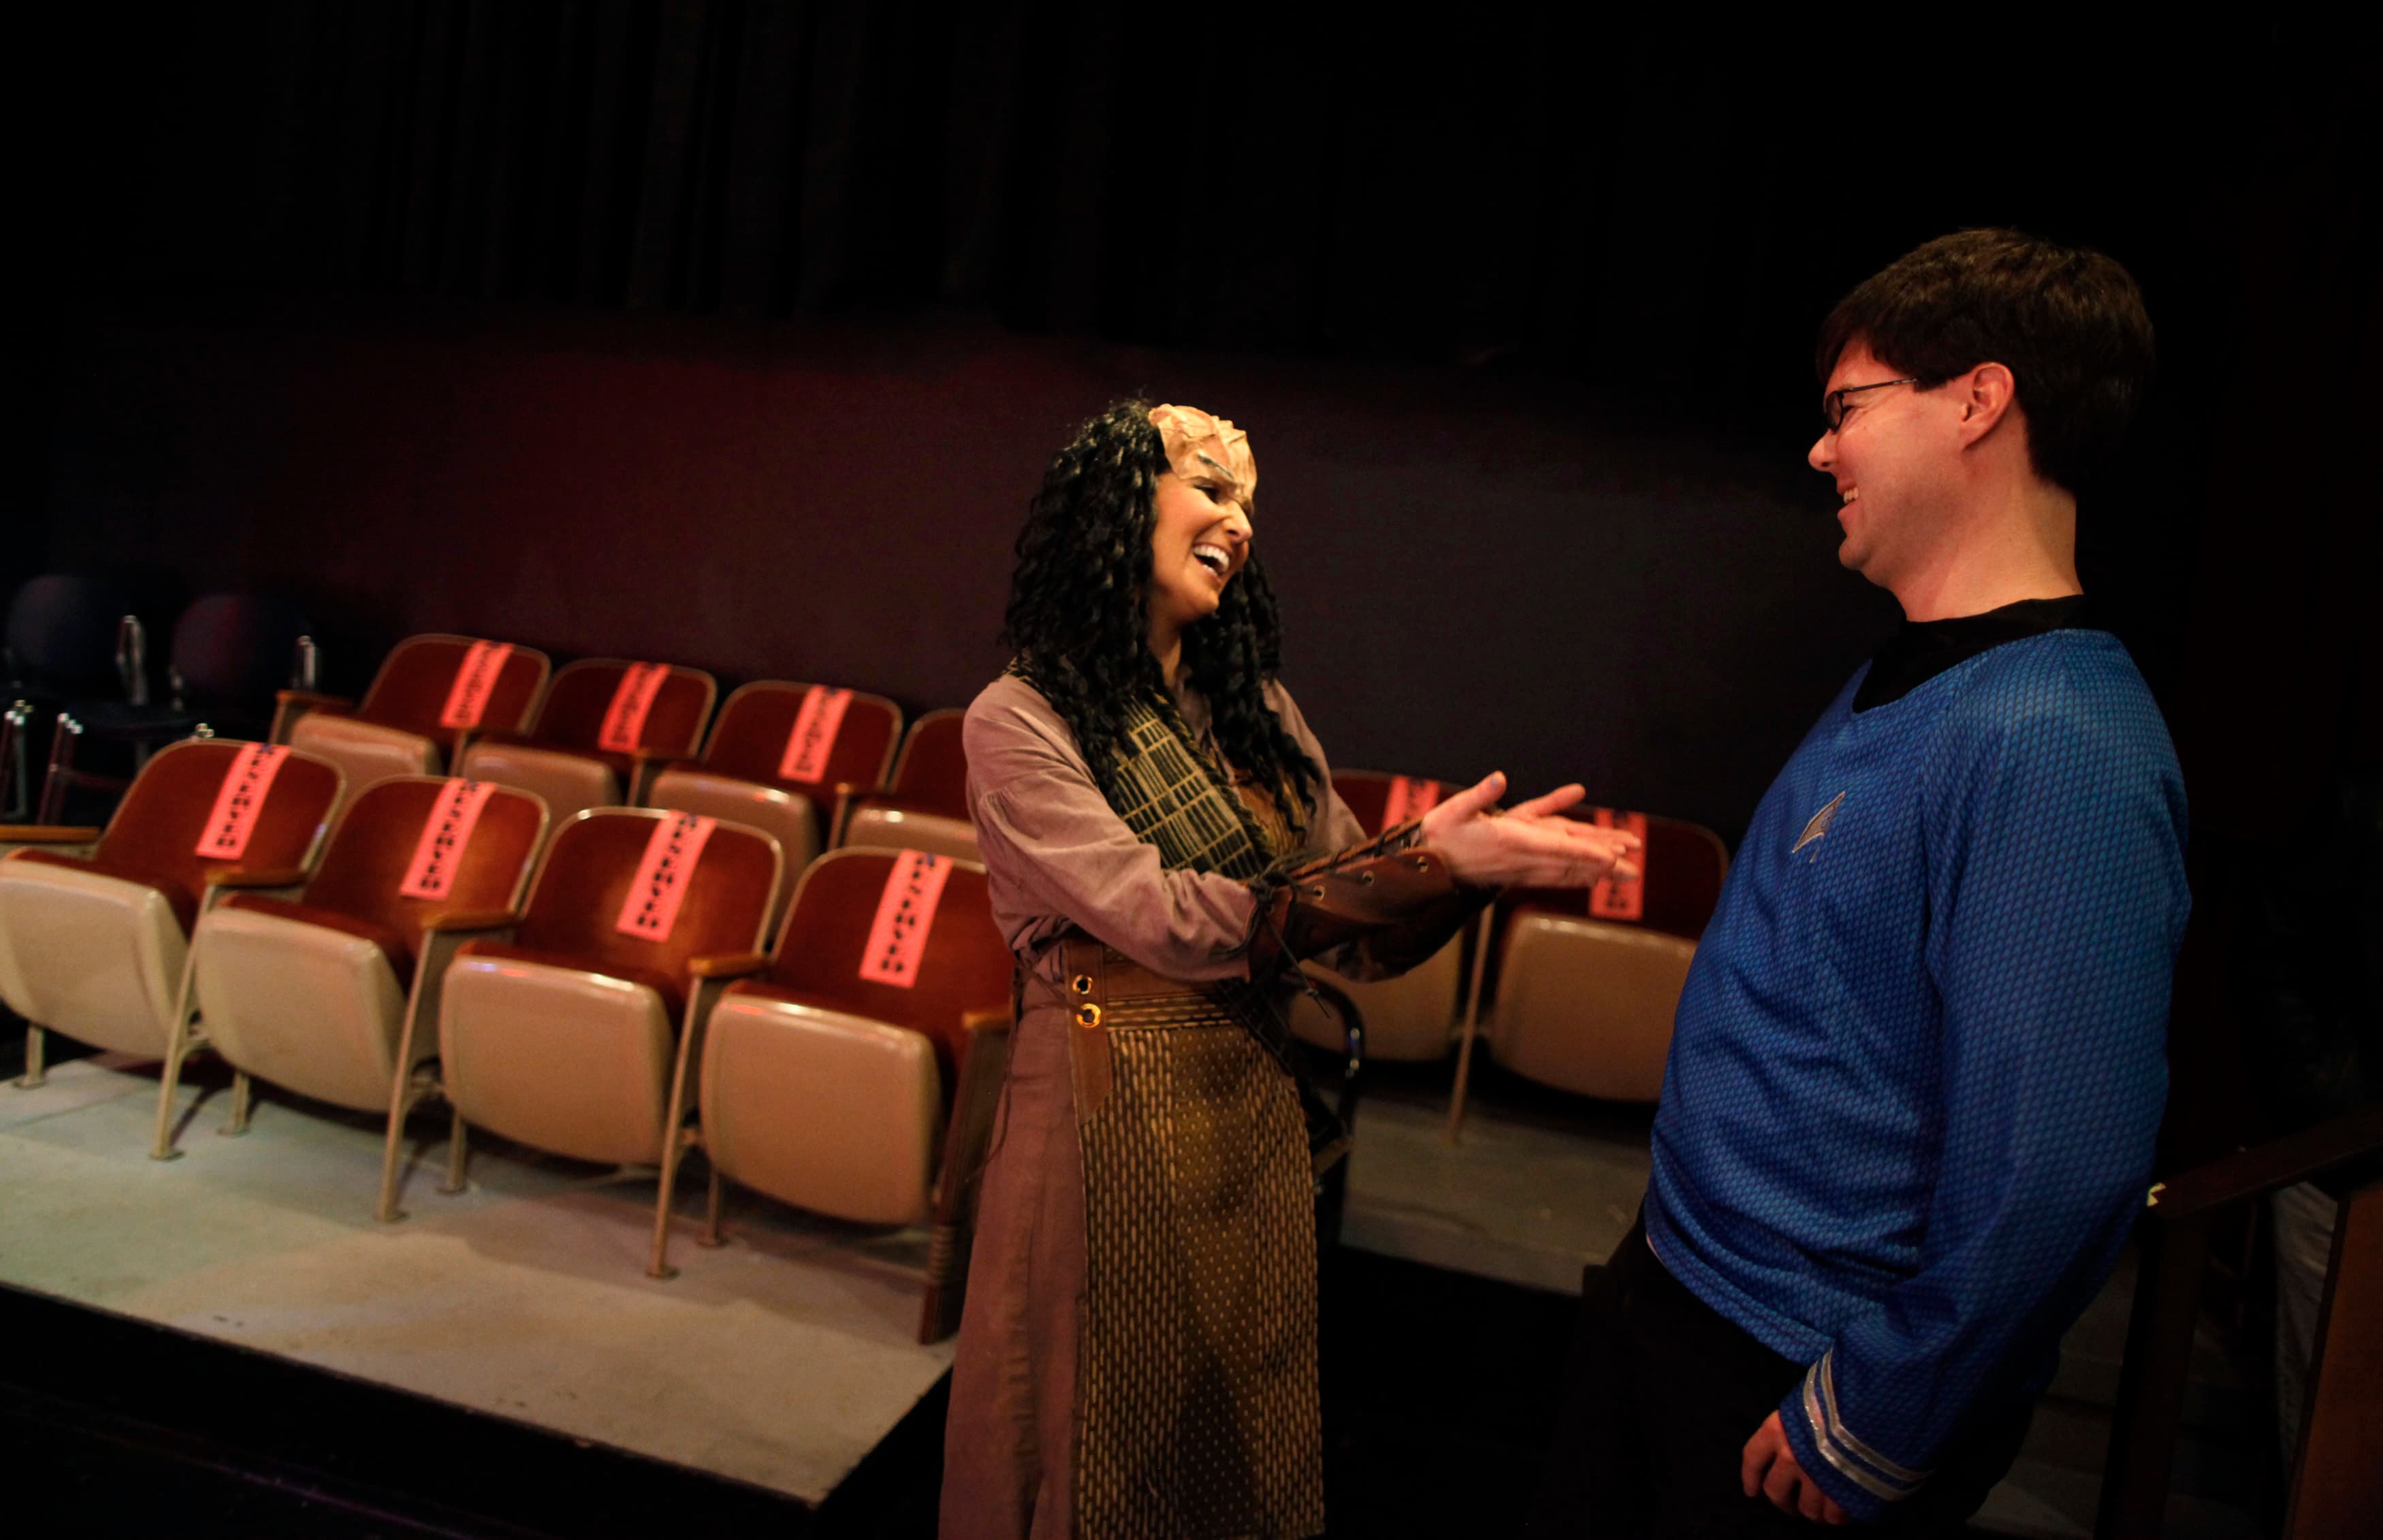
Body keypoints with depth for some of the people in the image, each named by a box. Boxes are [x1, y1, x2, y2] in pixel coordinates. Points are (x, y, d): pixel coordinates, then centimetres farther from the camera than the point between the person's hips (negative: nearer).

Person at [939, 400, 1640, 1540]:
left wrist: (1469, 860, -16)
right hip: (1112, 1115, -5)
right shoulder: (1020, 721, -11)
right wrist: (1426, 863, -24)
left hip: (1255, 1114, 6)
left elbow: (1358, 939, 3)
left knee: (1247, 1435, 20)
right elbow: (1167, 920, -22)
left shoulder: (1254, 714, 7)